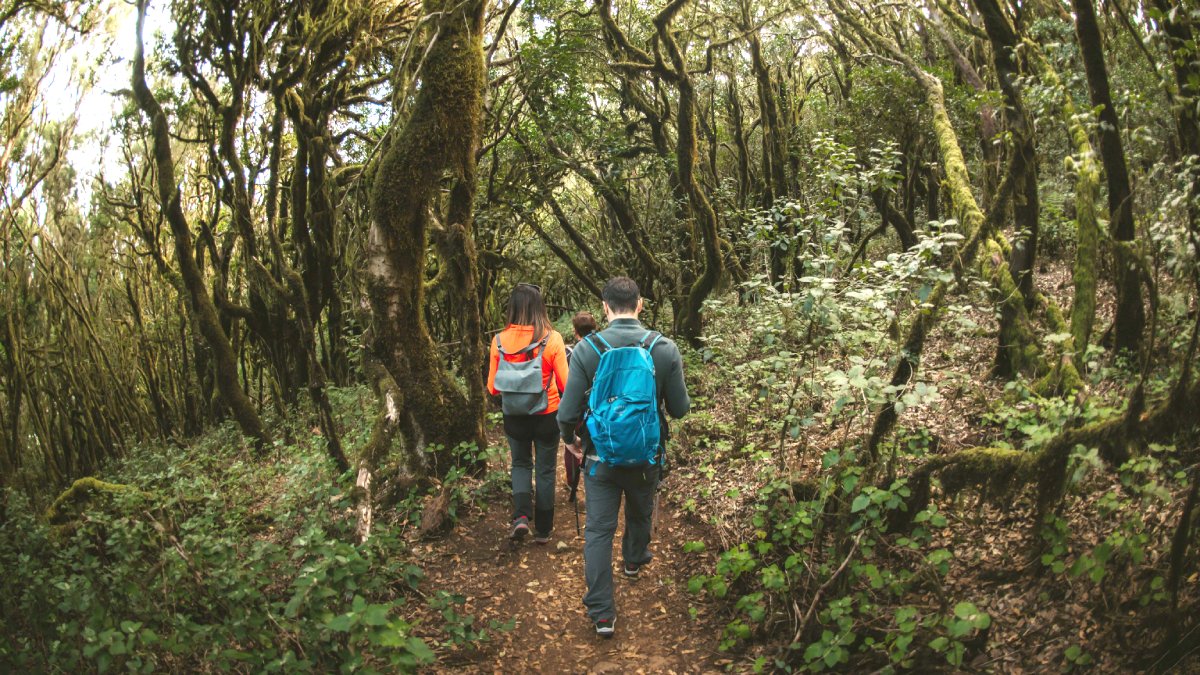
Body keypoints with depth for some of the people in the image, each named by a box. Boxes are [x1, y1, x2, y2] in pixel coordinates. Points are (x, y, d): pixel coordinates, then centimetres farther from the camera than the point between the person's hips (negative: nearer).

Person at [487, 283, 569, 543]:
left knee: (521, 464, 23)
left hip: (514, 416, 2)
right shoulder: (551, 338, -15)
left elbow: (493, 387, -4)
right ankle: (542, 530, 23)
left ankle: (521, 516, 4)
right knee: (545, 470, 15)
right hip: (546, 415, -1)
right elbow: (565, 384, -13)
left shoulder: (500, 341, -9)